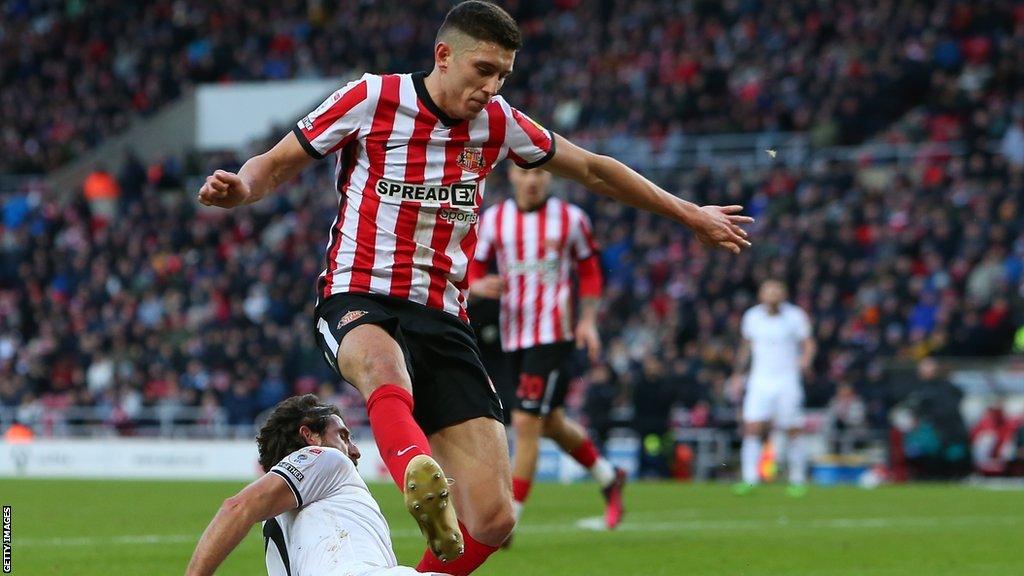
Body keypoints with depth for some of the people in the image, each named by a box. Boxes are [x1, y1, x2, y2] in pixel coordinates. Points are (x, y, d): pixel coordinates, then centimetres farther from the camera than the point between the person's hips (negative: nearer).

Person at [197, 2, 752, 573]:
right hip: (359, 303, -4)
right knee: (384, 364, -45)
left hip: (442, 320, 4)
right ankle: (423, 484, -71)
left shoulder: (497, 122, 9)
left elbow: (594, 170, 23)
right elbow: (275, 166, 5)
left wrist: (691, 214, 27)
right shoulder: (372, 99, -2)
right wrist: (240, 188, -18)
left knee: (492, 521, -11)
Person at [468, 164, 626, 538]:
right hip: (513, 335, 5)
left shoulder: (570, 219, -1)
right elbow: (473, 269, 8)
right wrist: (478, 285, -15)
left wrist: (588, 320, 2)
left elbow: (589, 268, 10)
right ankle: (608, 478, 42)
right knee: (551, 423, 17)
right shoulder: (493, 220, 4)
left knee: (525, 424, -13)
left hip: (553, 335, -5)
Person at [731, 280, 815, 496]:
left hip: (787, 380, -2)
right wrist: (738, 374, 15)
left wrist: (806, 359, -20)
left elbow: (808, 343, 1)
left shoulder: (795, 316, -4)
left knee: (792, 433, 0)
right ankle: (749, 480, -11)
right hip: (760, 381, 2)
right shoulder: (752, 317, 4)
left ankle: (798, 480, 13)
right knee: (751, 428, -12)